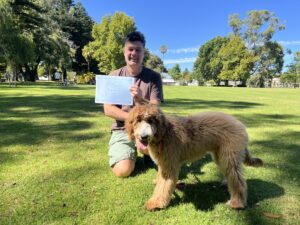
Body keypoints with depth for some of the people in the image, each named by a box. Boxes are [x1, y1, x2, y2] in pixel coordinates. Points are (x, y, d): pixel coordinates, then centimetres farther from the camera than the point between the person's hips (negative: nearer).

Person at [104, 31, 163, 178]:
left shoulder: (154, 77, -4)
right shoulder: (114, 76, -1)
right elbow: (108, 110, -6)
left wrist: (140, 99, -32)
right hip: (122, 129, 1)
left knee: (147, 146, -35)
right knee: (122, 171, -18)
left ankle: (148, 154, 5)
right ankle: (132, 151, 17)